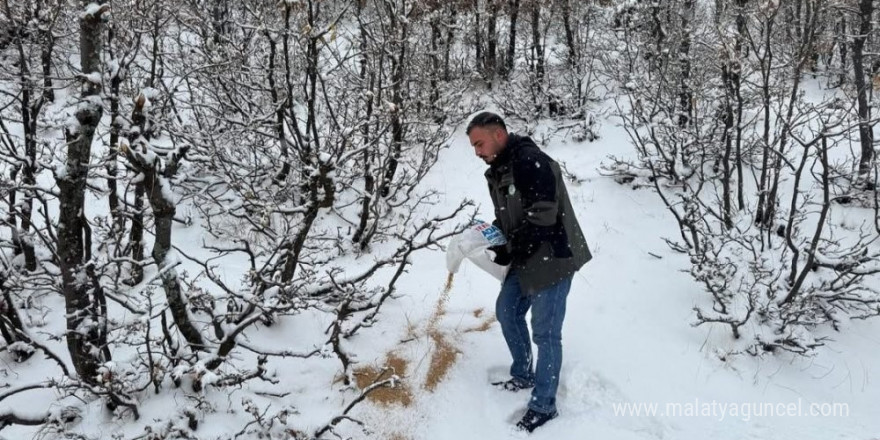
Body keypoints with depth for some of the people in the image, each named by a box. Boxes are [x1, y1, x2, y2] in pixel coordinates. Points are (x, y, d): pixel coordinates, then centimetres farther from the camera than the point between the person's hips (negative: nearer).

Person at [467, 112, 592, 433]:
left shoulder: (530, 162, -21)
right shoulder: (498, 171, 9)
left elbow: (542, 217, -25)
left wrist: (508, 251, -17)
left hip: (552, 258, -10)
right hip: (526, 259, 10)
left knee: (545, 332, -2)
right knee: (507, 311, 20)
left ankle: (543, 406, 11)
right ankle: (523, 376, 39)